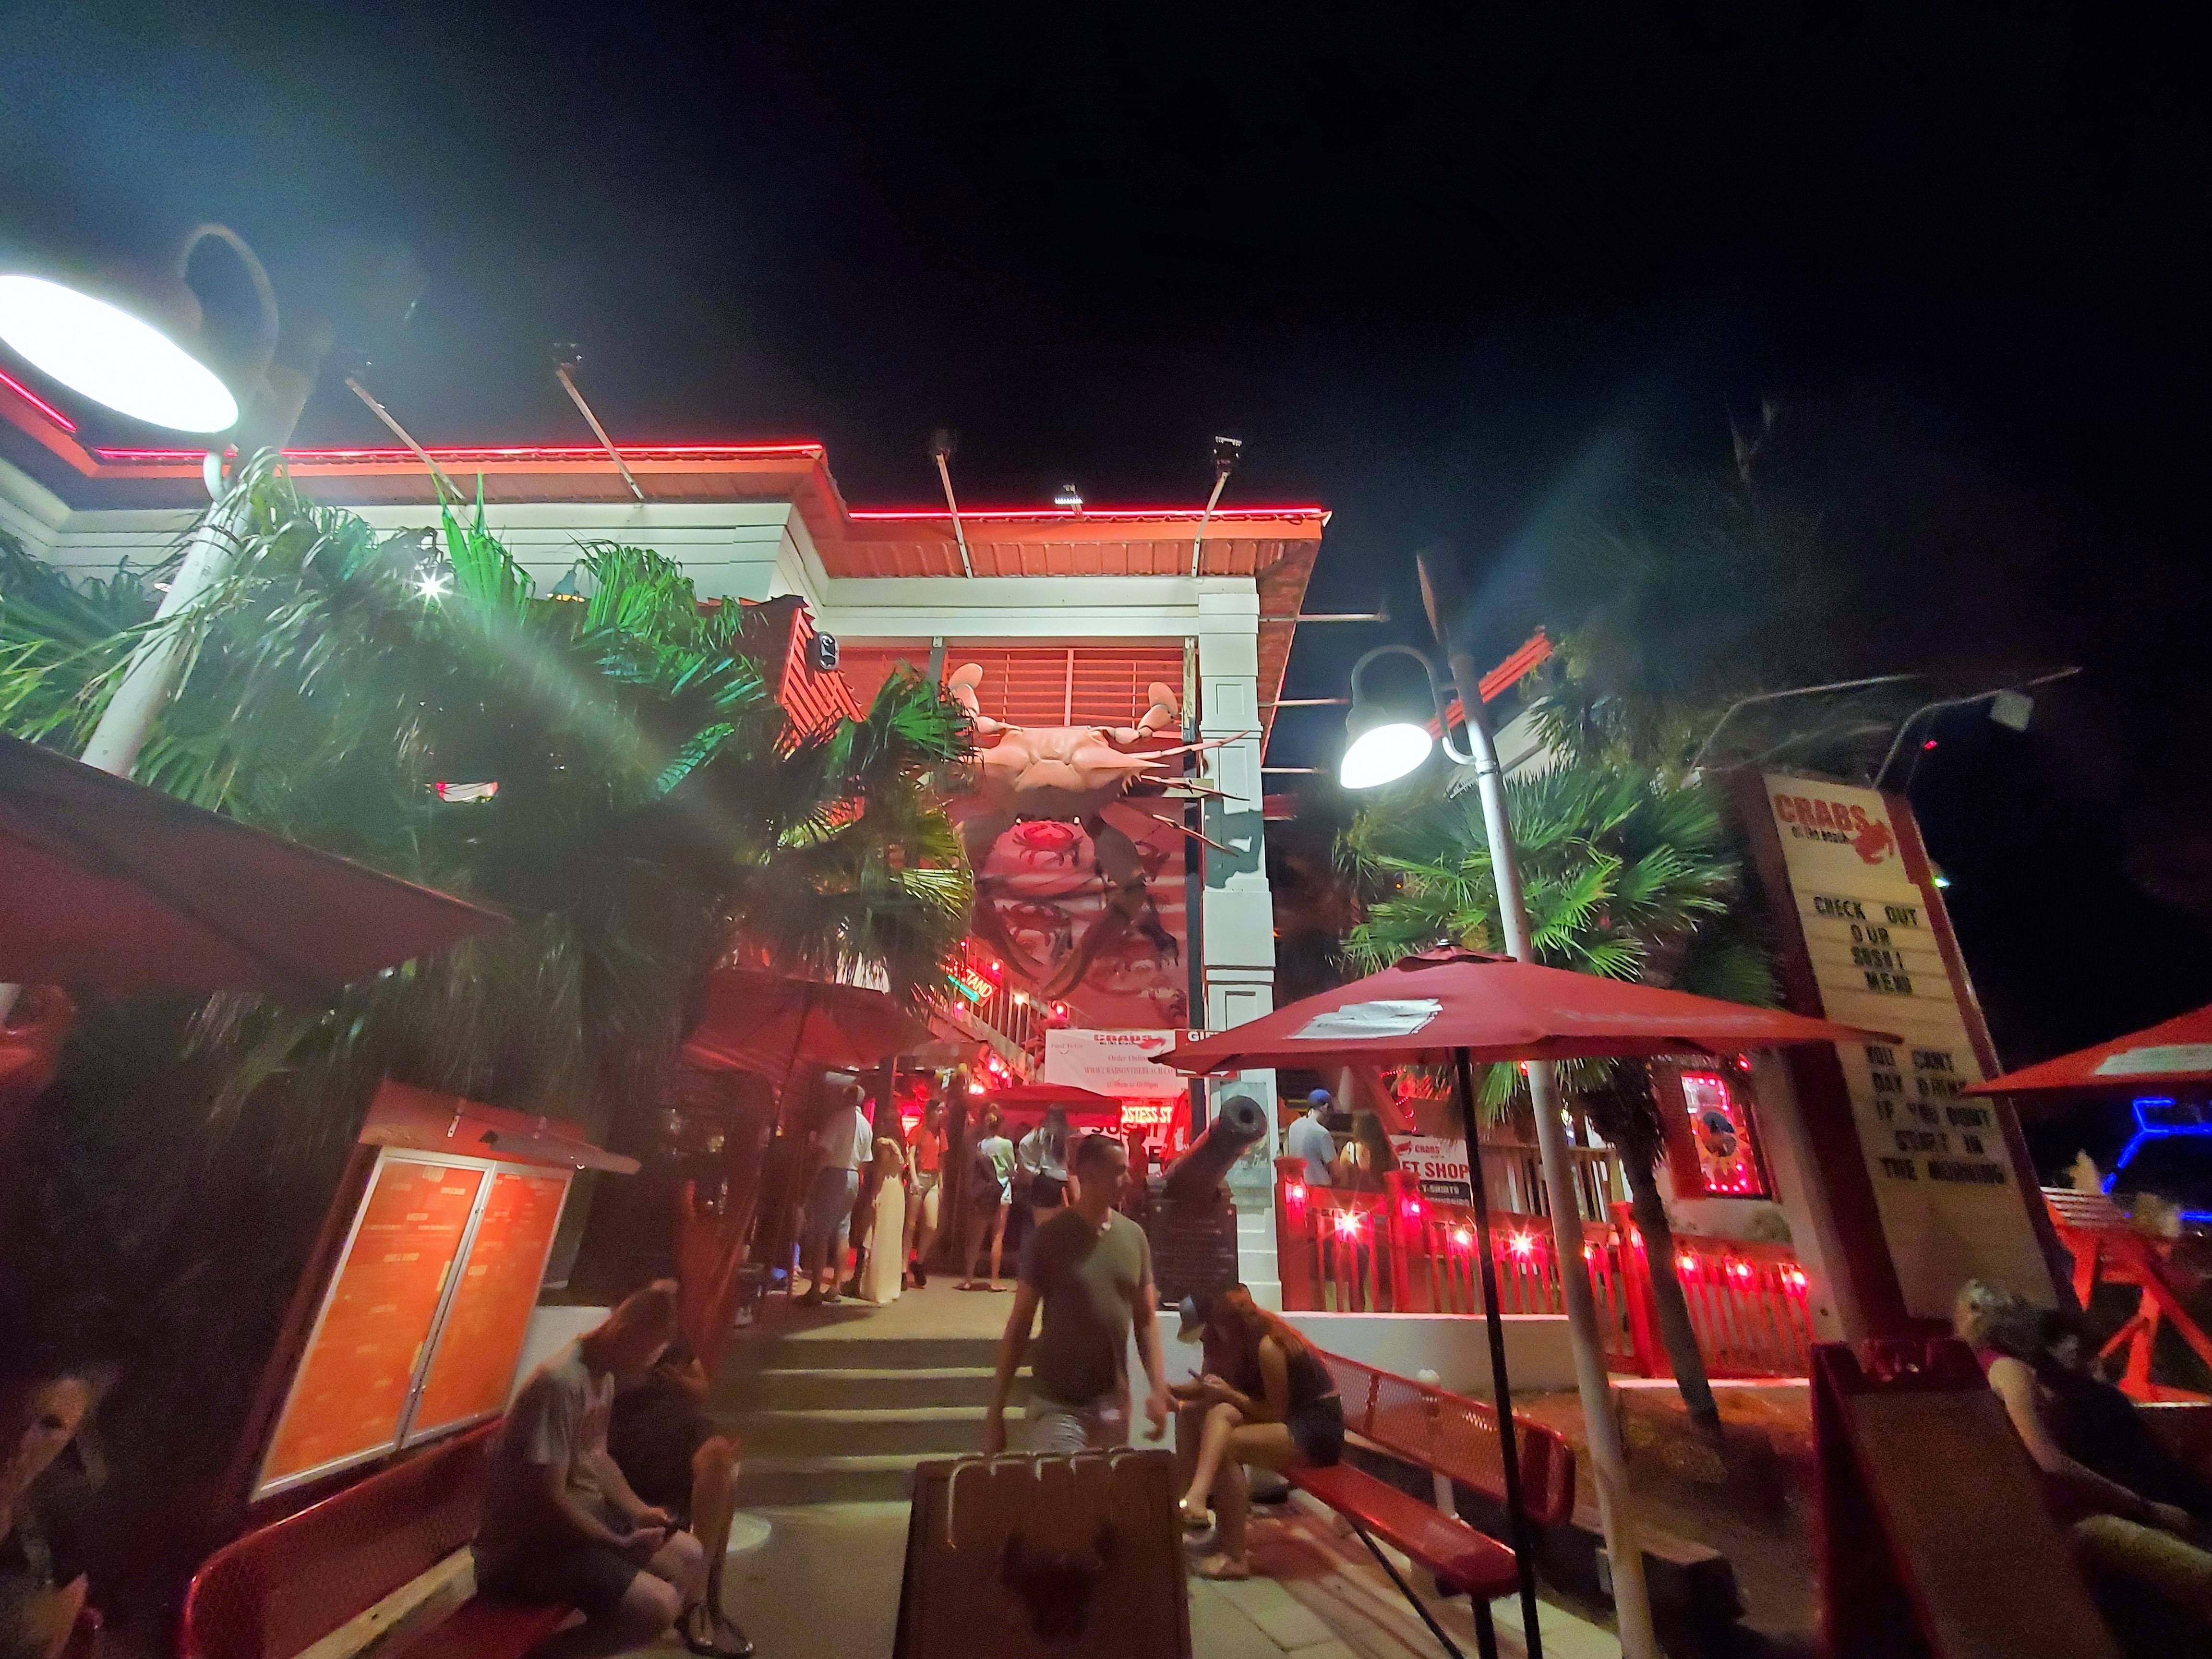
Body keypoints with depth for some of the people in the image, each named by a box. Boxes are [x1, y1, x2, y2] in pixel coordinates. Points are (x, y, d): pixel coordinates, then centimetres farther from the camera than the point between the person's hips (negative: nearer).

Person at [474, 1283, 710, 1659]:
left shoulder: (605, 1375, 0)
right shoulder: (560, 1384, -30)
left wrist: (638, 1510, 2)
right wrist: (621, 1545, -18)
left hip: (586, 1515, 9)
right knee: (660, 1605, -22)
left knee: (691, 1558, 12)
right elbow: (548, 1501, -27)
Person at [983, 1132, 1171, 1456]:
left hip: (1114, 1401, 3)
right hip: (1055, 1404, -3)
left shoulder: (1134, 1236, 0)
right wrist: (996, 1409, -6)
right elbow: (1019, 1324, -6)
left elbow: (1146, 1318, 6)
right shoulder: (1049, 1237, -11)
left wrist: (1158, 1388, -4)